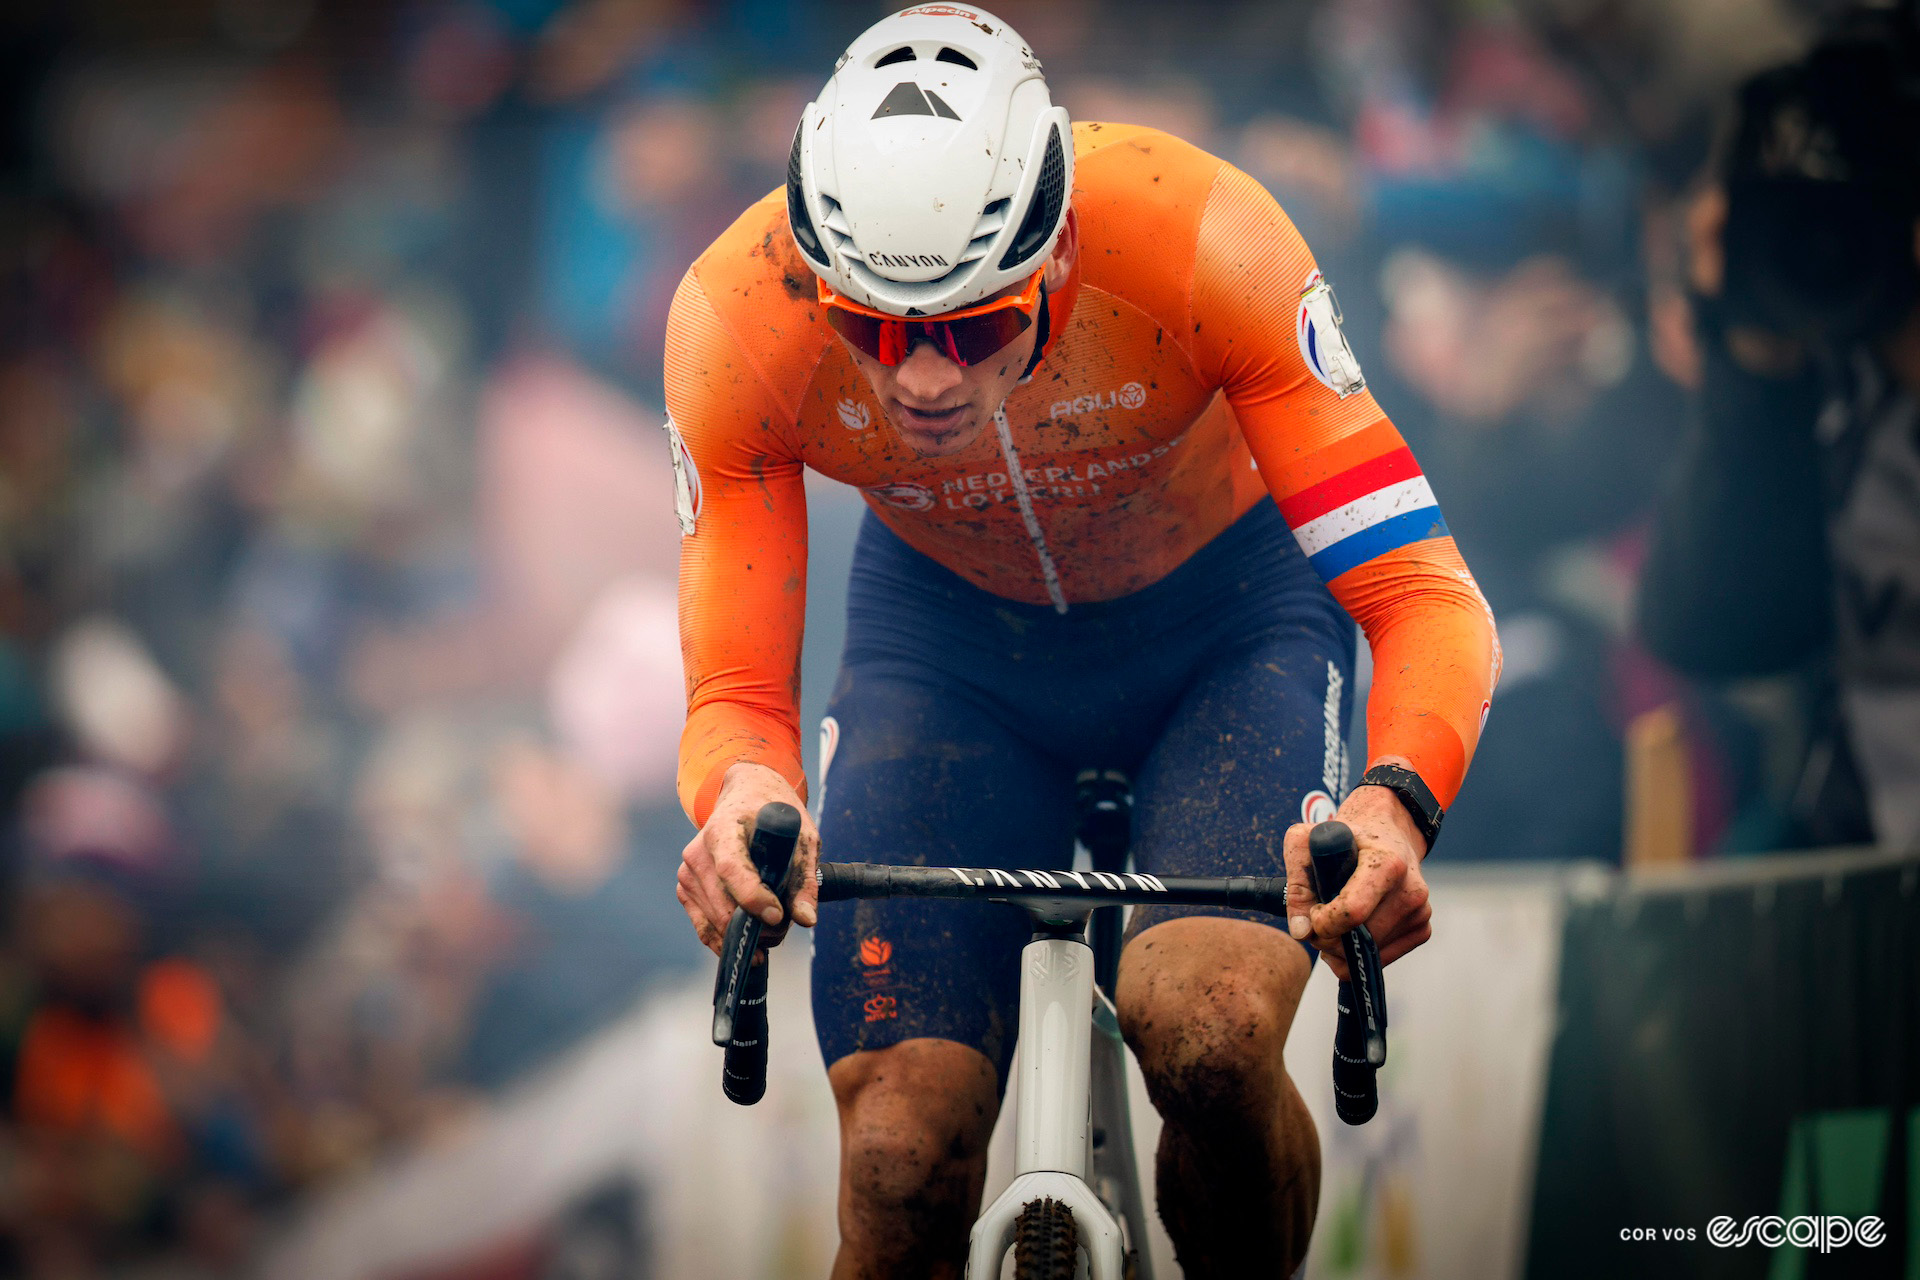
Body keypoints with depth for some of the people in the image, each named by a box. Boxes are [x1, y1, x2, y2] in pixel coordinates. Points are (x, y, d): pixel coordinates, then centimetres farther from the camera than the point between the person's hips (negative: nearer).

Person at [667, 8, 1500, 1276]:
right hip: (947, 637, 2)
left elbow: (1428, 598, -32)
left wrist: (1395, 802, -53)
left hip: (1223, 617, -1)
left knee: (1210, 1038, -30)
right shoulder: (738, 321, -30)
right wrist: (741, 797, -47)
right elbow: (735, 694, -23)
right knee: (900, 1171, -16)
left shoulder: (1197, 239, -35)